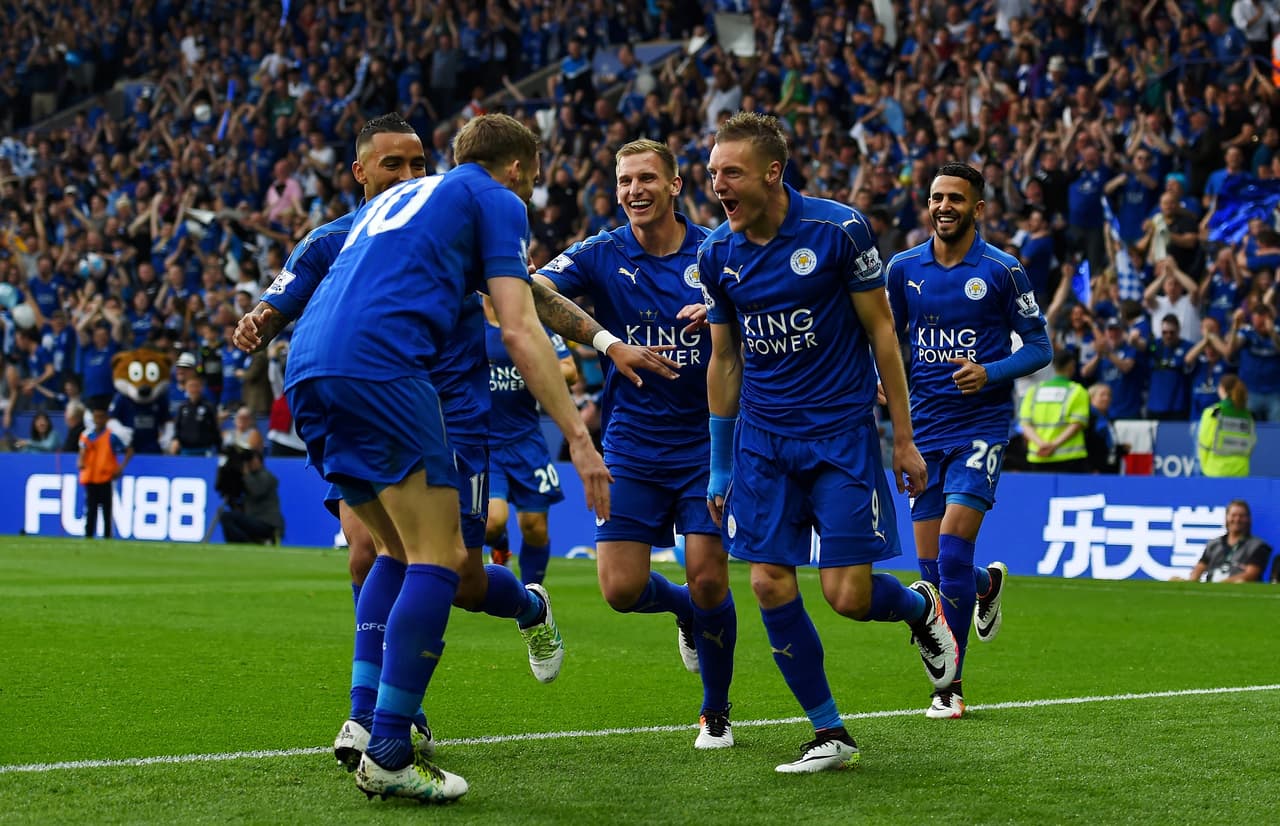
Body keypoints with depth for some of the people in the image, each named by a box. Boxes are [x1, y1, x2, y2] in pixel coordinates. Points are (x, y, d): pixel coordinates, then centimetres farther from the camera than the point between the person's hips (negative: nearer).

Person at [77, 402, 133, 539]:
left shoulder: (111, 436, -2)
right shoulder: (86, 435, 9)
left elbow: (129, 451, 0)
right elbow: (82, 454, 8)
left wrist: (120, 468, -8)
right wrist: (80, 462, -15)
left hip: (105, 478, -4)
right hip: (89, 478, 4)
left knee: (106, 510, -2)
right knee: (90, 509, 5)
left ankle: (107, 537, 1)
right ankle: (88, 537, 8)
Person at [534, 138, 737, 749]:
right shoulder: (601, 255, -2)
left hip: (705, 440, -1)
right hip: (632, 443, 1)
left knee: (708, 579, -10)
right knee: (621, 588, -7)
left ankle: (715, 712, 14)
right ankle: (685, 609, 30)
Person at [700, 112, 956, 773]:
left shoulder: (838, 229, -12)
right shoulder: (716, 253, 1)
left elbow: (881, 332, -5)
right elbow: (723, 360, 11)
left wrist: (904, 440, -4)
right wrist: (719, 468, 12)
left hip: (842, 433, -4)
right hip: (762, 439, 4)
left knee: (848, 596, -9)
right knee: (770, 586, -5)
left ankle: (921, 607, 26)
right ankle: (829, 733, 9)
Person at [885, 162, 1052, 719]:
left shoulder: (1002, 271, -5)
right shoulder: (903, 268, 5)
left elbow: (1039, 346, -1)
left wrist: (990, 373, -18)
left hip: (981, 424, -4)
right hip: (925, 426, 4)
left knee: (953, 553, -15)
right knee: (931, 565, 4)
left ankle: (950, 686, -4)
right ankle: (989, 585, 40)